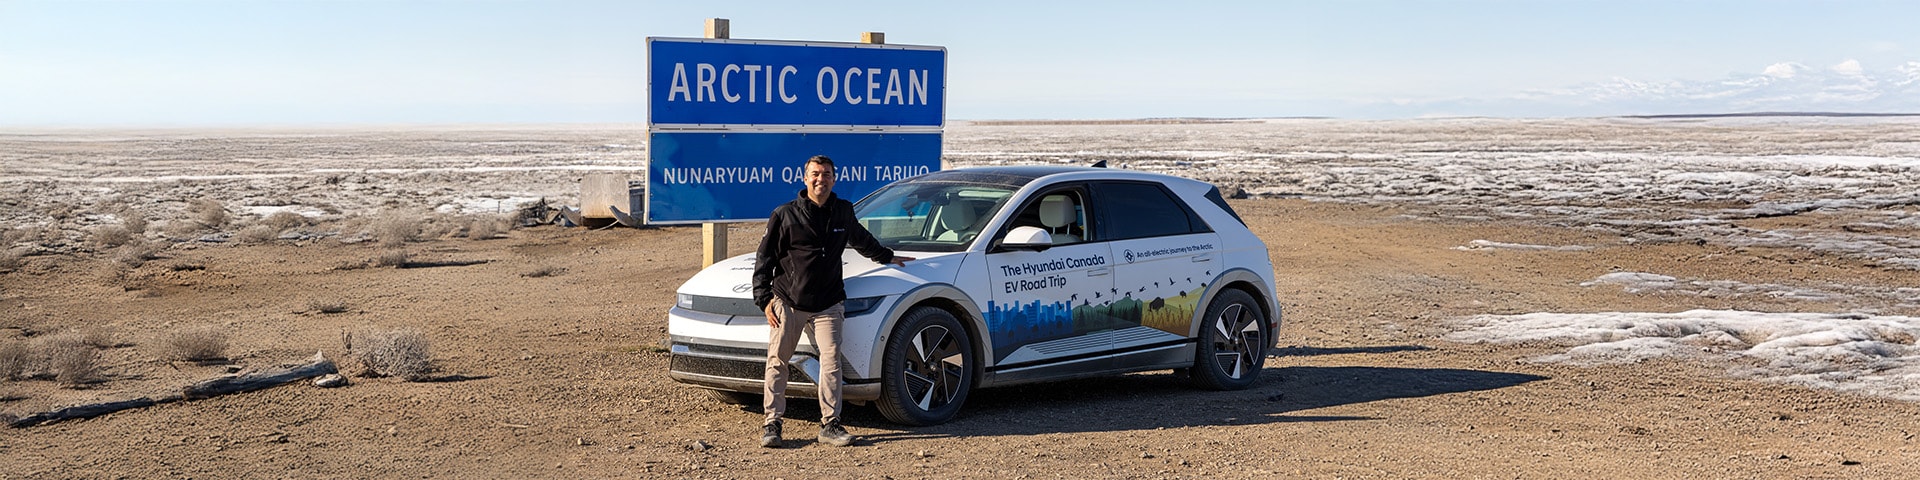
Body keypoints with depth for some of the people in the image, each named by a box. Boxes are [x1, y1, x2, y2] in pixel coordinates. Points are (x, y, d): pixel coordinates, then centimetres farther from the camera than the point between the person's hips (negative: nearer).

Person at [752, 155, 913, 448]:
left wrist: (888, 257, 44)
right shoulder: (785, 215, -1)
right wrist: (764, 300, -6)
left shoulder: (843, 212, 10)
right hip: (787, 302, -2)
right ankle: (772, 424, 9)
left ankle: (830, 424, -1)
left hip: (827, 305, 2)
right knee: (777, 363, 0)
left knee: (831, 360, -8)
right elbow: (764, 259, 1)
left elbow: (862, 239, 32)